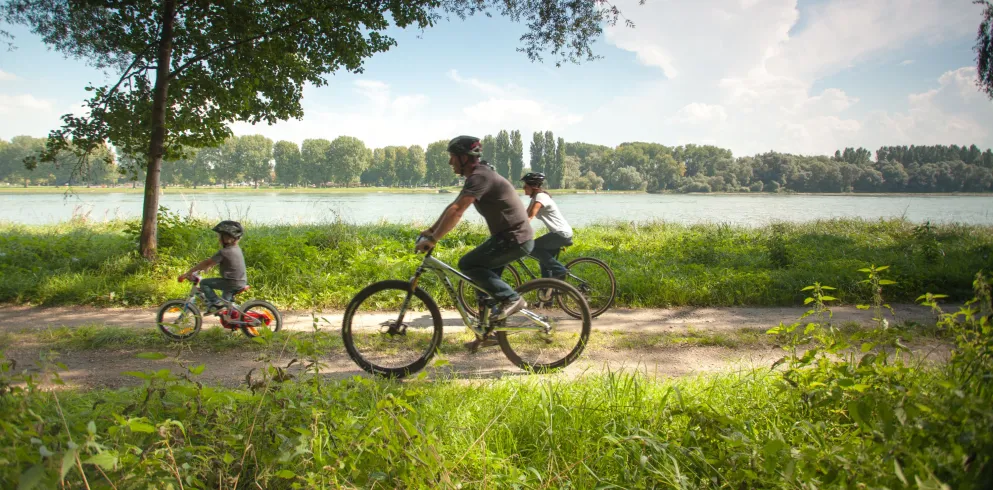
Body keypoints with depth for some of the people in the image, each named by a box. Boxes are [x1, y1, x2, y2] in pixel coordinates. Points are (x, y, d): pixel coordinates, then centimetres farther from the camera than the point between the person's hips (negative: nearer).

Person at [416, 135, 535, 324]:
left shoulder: (480, 177, -19)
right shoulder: (477, 176, 13)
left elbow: (456, 212, -25)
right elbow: (453, 207, 18)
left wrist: (432, 240, -23)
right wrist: (430, 230, 16)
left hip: (515, 238, -10)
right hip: (510, 236, 10)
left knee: (467, 264, -12)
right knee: (482, 273, 14)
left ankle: (511, 298, -9)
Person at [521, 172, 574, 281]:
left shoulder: (540, 197, -16)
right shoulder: (535, 197, 14)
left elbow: (530, 217, -27)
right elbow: (525, 215, 11)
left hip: (562, 233, -10)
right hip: (559, 233, 10)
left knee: (532, 248, -15)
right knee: (544, 260, 11)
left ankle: (559, 270, -9)